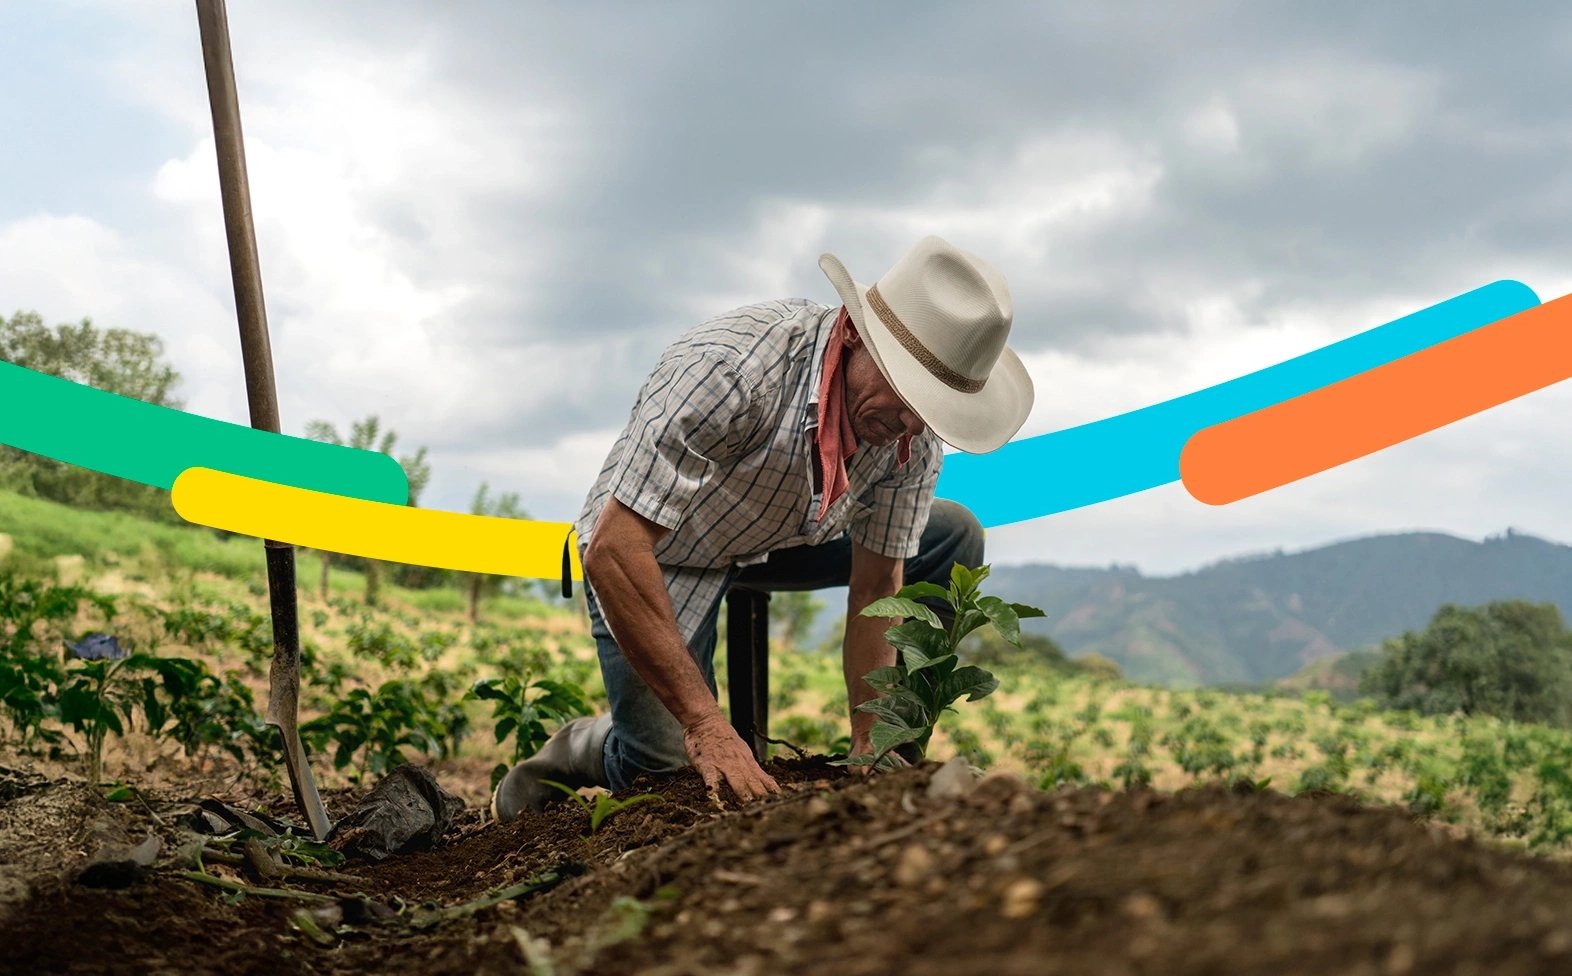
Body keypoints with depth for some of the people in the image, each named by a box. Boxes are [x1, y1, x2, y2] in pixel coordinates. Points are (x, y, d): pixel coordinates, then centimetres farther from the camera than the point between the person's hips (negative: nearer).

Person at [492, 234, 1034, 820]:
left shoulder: (915, 436, -19)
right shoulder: (732, 366, -38)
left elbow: (877, 589, -9)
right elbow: (611, 551, -39)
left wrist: (870, 750, -15)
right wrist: (706, 725, -41)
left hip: (782, 539, 6)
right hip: (651, 553, -5)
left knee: (954, 539, -5)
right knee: (675, 772, -18)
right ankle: (582, 750, 16)